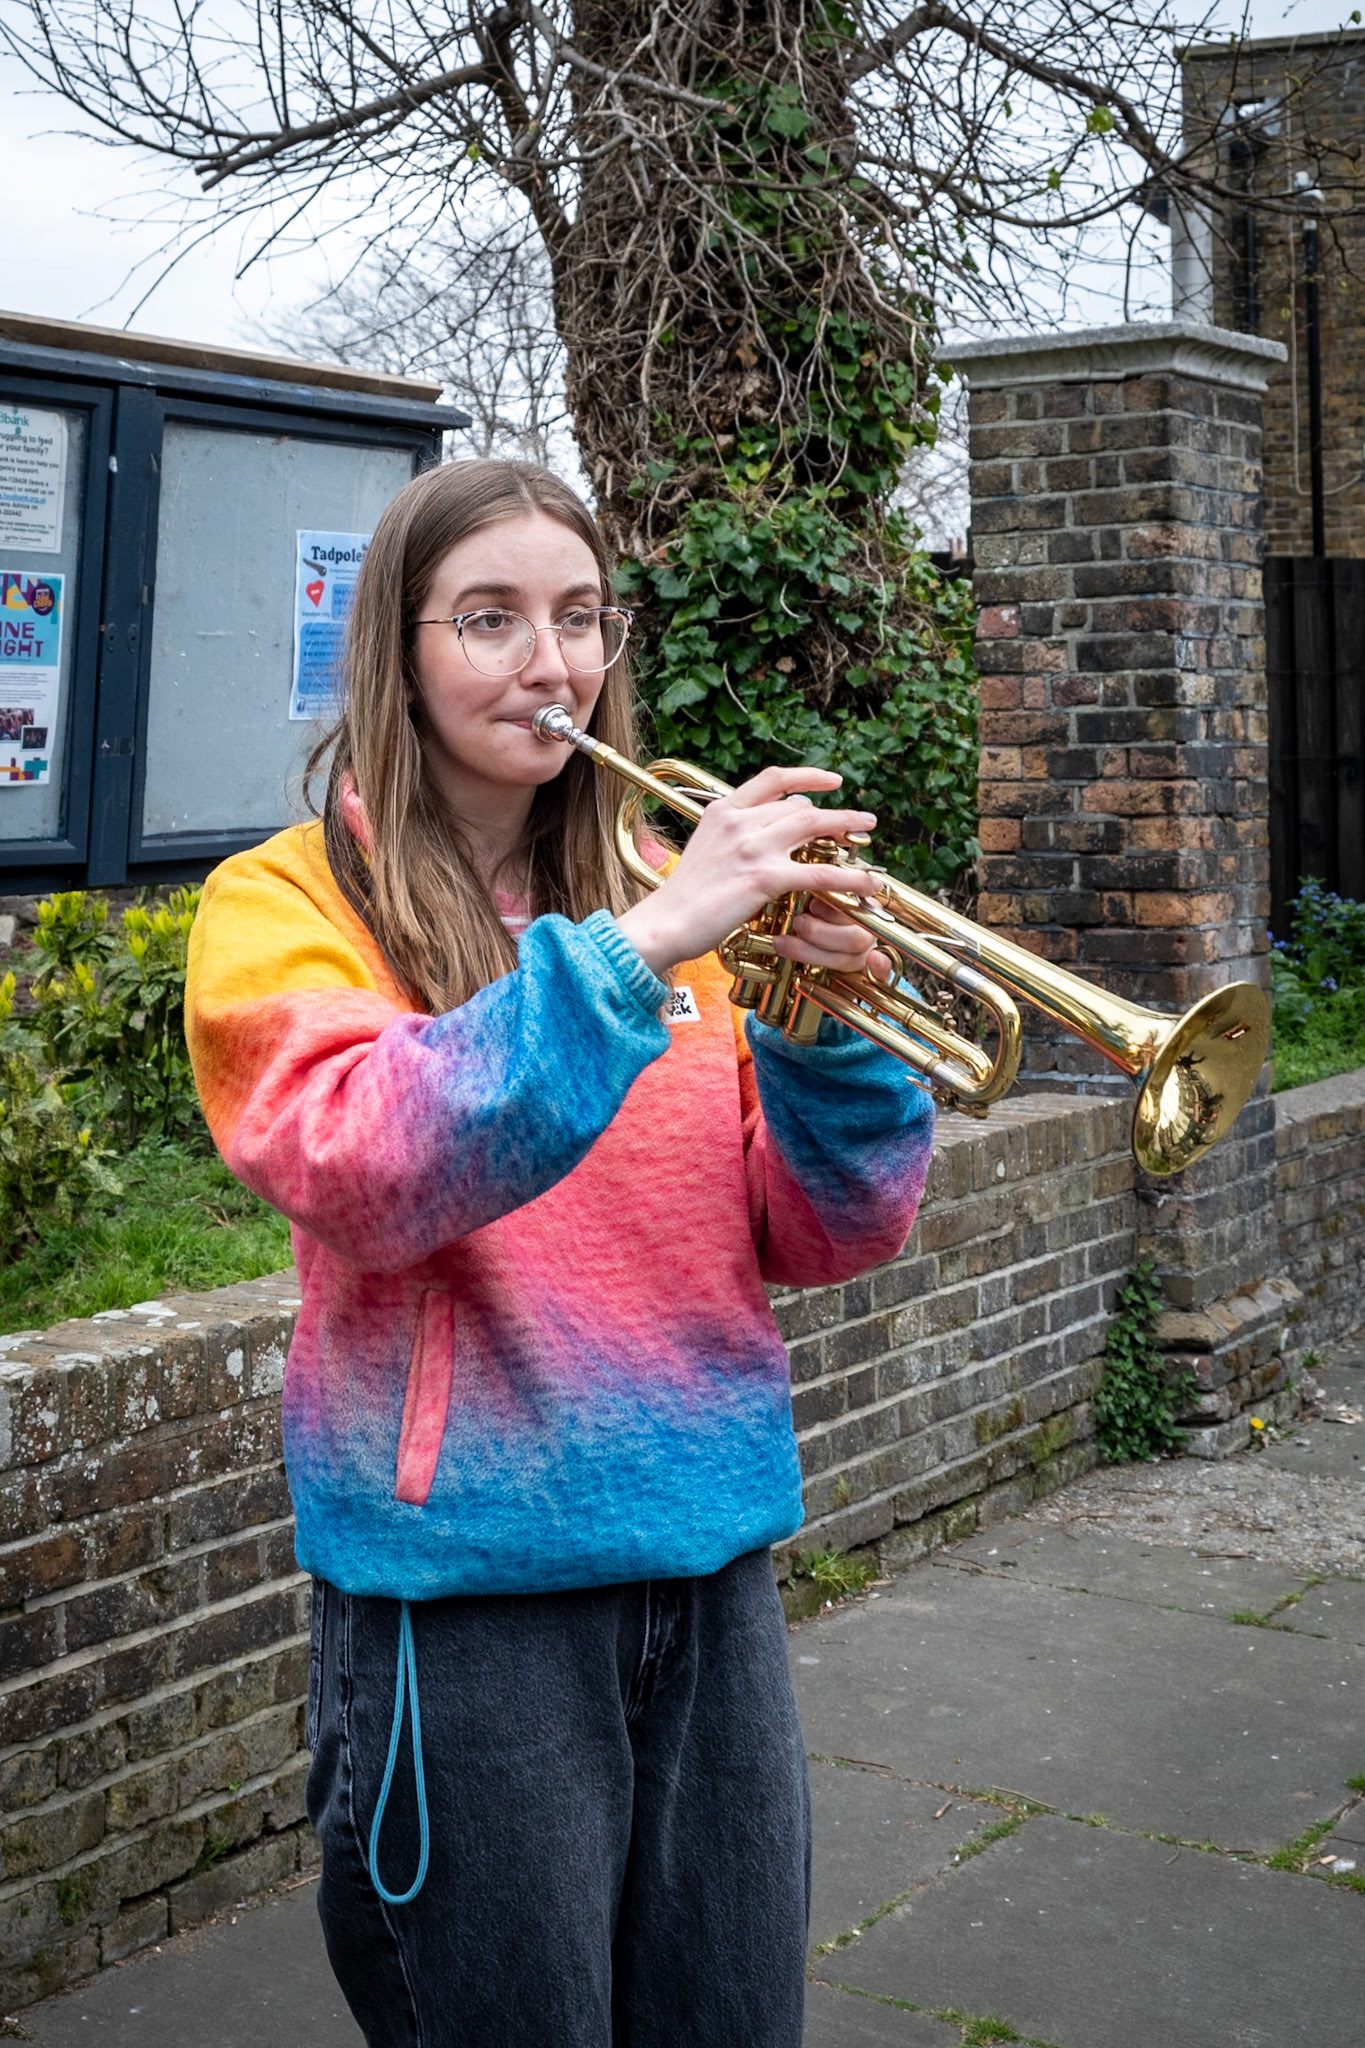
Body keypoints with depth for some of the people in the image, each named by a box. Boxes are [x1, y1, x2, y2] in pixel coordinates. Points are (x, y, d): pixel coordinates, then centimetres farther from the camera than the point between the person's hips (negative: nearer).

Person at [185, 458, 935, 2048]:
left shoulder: (653, 893, 9)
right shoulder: (288, 902, -4)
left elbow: (824, 1237, 5)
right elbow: (361, 1175, -24)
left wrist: (827, 1025, -14)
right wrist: (635, 950, -29)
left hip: (714, 1558, 5)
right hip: (467, 1576, -4)